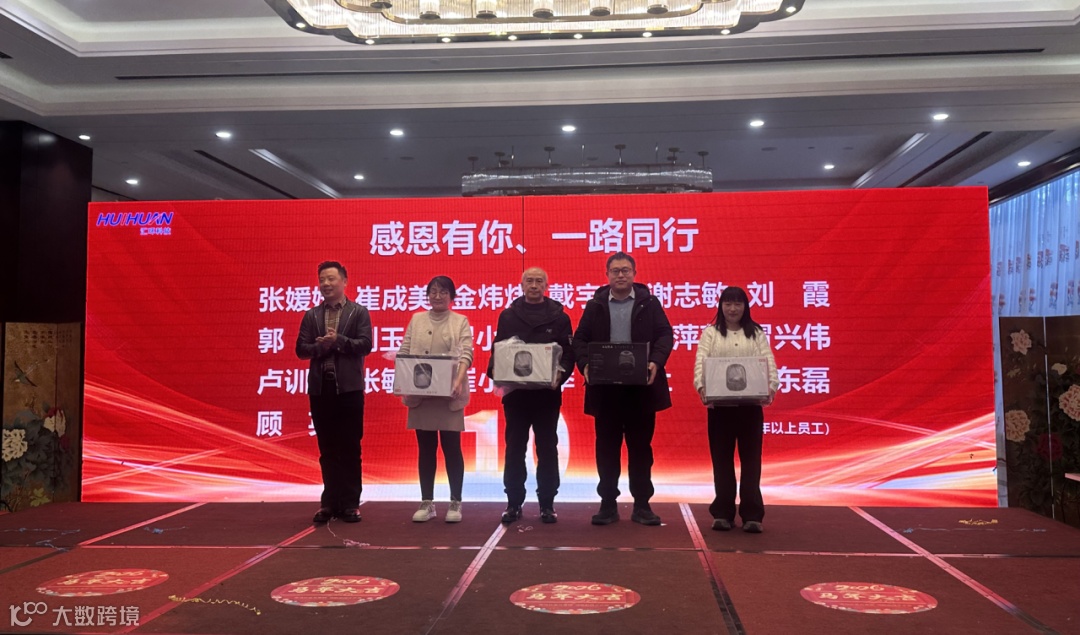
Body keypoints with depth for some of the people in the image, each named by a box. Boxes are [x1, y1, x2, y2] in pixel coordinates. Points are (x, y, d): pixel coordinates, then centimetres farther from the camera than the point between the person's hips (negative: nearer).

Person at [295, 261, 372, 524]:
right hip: (320, 388, 3)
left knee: (350, 448, 2)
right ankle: (330, 503, 16)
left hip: (349, 387, -3)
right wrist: (321, 346, -13)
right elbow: (301, 349, 5)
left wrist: (338, 340, -16)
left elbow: (365, 345, -7)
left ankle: (350, 503, 9)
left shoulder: (359, 312, 3)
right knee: (327, 449, 8)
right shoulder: (311, 315, 11)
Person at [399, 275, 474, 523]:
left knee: (451, 448, 1)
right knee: (426, 449, 8)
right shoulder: (417, 320, 11)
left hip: (449, 395, -2)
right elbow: (404, 352, 7)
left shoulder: (460, 321, 2)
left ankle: (455, 503, 11)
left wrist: (459, 381, -26)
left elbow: (466, 353, -10)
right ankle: (427, 502, 16)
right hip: (420, 394, 3)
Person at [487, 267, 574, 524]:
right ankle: (514, 502, 15)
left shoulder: (559, 317, 5)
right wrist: (495, 370, -12)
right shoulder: (508, 316, 8)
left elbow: (568, 351, 0)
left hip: (547, 393, -1)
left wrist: (561, 373, -18)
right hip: (515, 392, 1)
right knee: (514, 449, 6)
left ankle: (547, 503, 14)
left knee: (547, 449, 5)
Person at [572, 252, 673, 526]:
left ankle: (642, 505, 15)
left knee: (640, 446, 6)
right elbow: (580, 339, 5)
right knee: (607, 447, 6)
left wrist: (656, 361, -17)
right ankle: (608, 504, 15)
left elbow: (665, 335, 0)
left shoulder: (649, 303, 5)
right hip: (605, 388, 1)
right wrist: (585, 364, -13)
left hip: (641, 387, -1)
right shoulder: (595, 305, 8)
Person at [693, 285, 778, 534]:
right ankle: (723, 513, 12)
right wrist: (701, 386, -24)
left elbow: (769, 362, 0)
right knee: (722, 459, 5)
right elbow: (700, 361, -5)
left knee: (751, 458, 2)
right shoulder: (710, 333, 7)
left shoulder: (757, 333, 10)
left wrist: (772, 386, -19)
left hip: (751, 404, 1)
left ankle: (752, 515, 6)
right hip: (719, 404, 0)